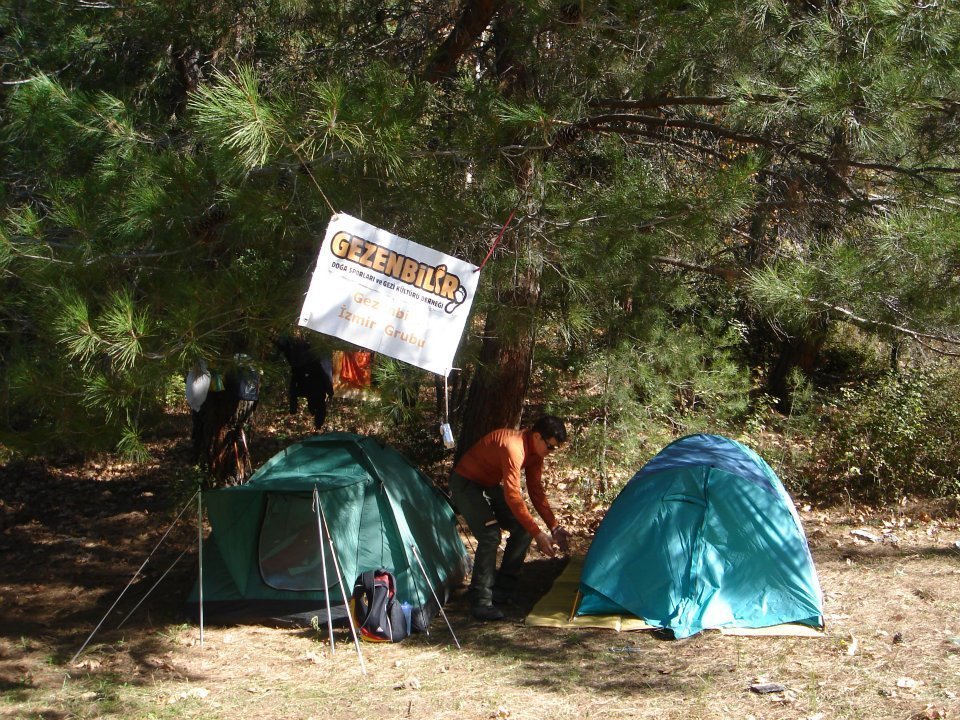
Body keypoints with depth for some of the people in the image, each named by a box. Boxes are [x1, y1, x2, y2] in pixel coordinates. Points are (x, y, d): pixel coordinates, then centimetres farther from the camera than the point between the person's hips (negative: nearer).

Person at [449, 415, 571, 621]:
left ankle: (502, 589, 10)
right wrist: (538, 533, -35)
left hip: (490, 486, 10)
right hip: (465, 485, -9)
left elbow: (536, 491, 2)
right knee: (490, 535, -24)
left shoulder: (535, 450, -5)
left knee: (523, 528, 1)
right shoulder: (513, 447, -34)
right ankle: (480, 602, -18)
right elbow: (513, 497, -37)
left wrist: (554, 527, -5)